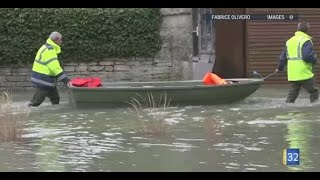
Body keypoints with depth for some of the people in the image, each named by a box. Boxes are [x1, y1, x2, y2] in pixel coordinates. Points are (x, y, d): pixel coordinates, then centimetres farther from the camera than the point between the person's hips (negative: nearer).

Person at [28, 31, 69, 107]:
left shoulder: (48, 48, 13)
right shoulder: (49, 50, -20)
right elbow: (55, 67, -26)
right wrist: (66, 80, -27)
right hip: (42, 80, -11)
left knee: (55, 99, 13)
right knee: (36, 101, -4)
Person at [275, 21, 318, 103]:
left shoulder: (289, 41, 14)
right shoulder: (306, 40, -10)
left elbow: (283, 56, 19)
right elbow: (307, 55, -23)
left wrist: (280, 68, 33)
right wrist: (314, 60, -2)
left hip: (292, 75, 7)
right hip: (304, 74, -7)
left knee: (292, 94, 11)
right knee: (314, 93, 5)